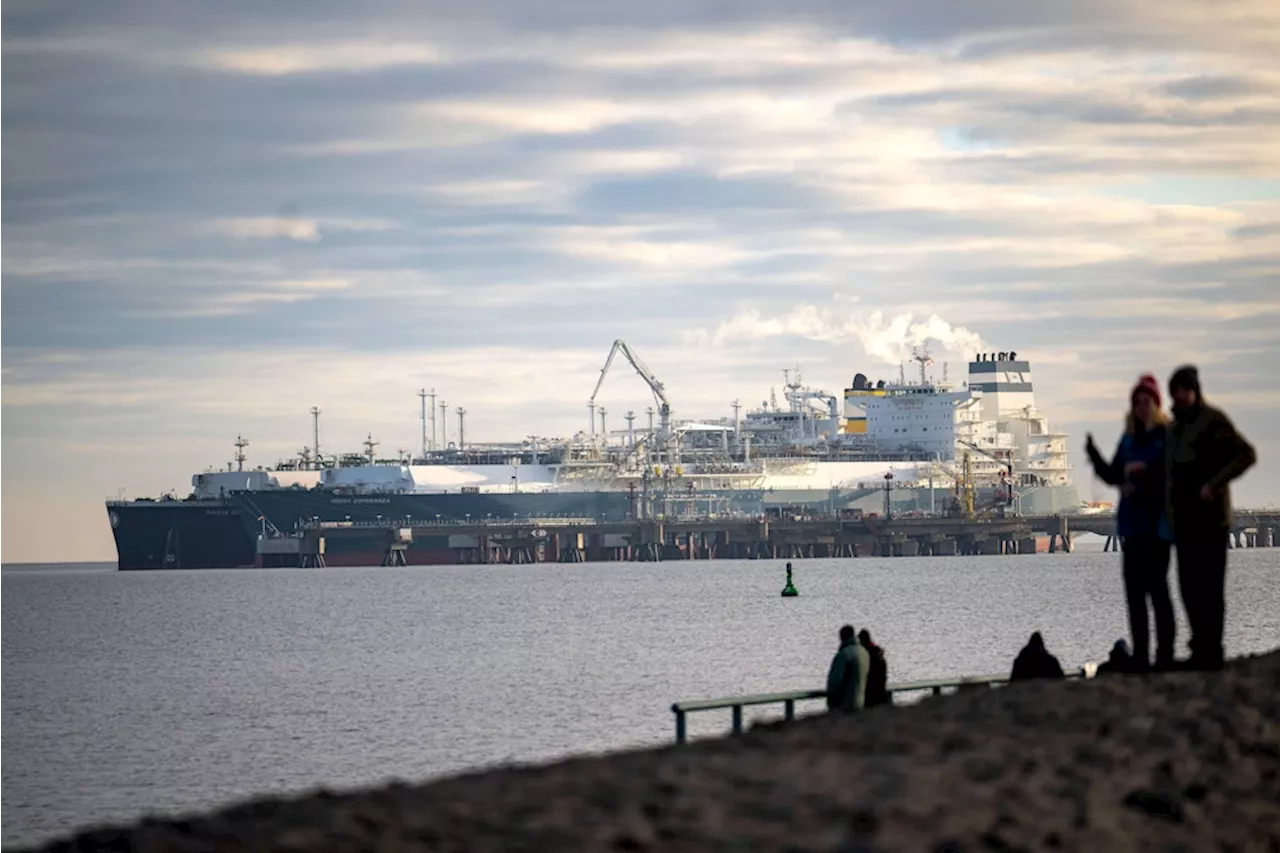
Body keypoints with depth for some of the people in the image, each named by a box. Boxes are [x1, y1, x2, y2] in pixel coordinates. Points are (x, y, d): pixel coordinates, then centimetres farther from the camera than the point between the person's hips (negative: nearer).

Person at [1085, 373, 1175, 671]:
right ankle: (1140, 656, 10)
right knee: (1134, 589, 6)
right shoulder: (1129, 438, 14)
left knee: (1156, 586, -9)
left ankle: (1165, 654, -6)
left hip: (1156, 521, -7)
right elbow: (1113, 476, 16)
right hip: (1132, 522, 7)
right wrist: (1094, 456, 2)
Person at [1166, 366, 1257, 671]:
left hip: (1209, 519, -9)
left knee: (1208, 587, -9)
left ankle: (1210, 652, -9)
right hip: (1184, 520, 9)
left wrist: (1214, 484, -21)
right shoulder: (1176, 427, 19)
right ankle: (1202, 649, 15)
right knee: (1189, 588, 9)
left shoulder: (1212, 420, -7)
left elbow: (1246, 454, -14)